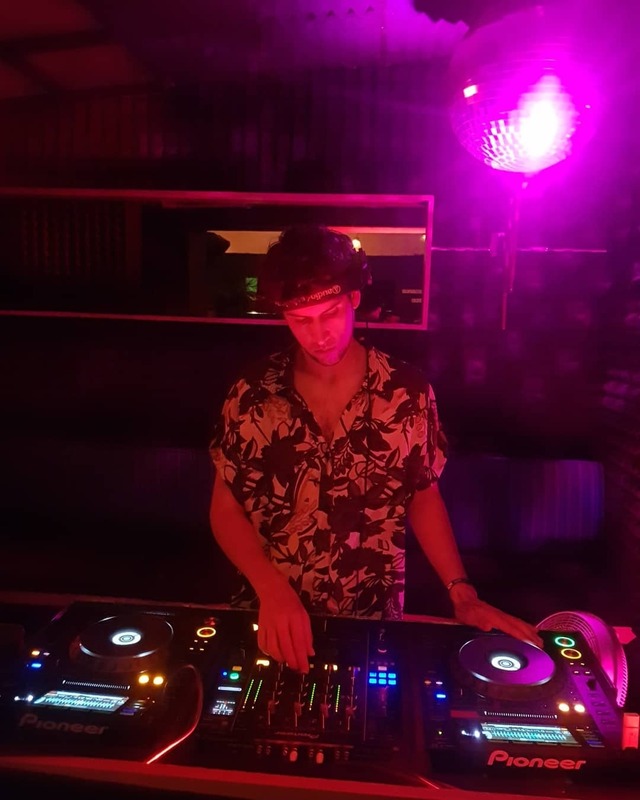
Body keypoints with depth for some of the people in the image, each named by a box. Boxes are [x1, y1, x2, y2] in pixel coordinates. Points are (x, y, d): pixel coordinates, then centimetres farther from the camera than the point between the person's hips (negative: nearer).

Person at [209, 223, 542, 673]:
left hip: (375, 617, 0)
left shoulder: (409, 392, -8)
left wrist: (462, 594, -4)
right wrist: (273, 589, -14)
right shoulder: (251, 395, -8)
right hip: (272, 614, 0)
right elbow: (226, 509, -1)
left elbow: (424, 497, 4)